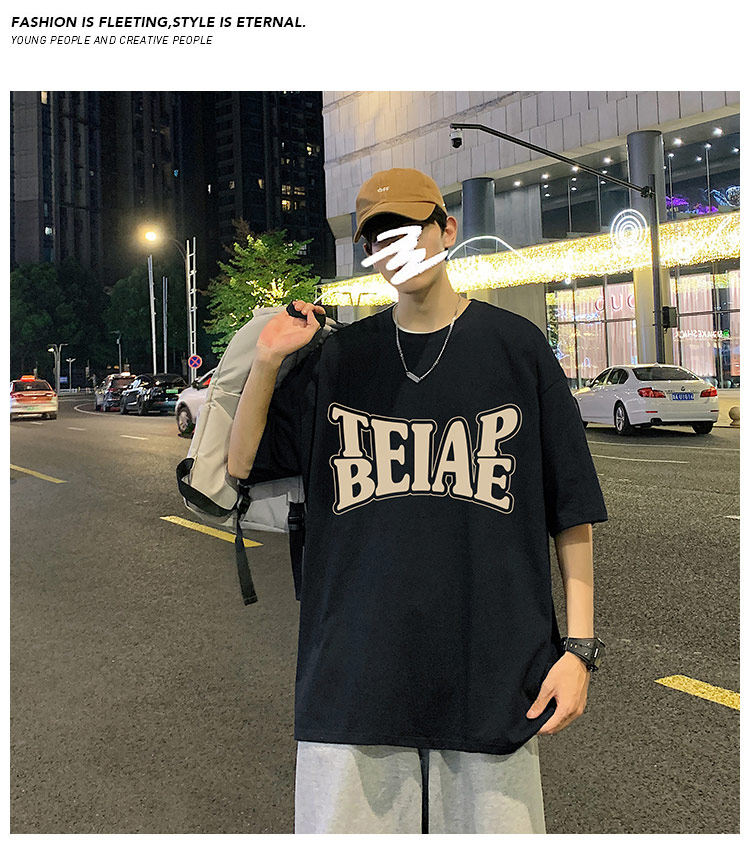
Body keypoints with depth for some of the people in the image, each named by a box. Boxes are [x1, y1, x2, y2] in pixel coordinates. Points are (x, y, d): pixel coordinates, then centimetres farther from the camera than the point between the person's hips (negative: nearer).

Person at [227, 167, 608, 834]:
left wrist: (578, 646, -4)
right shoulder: (339, 358, 6)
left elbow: (572, 511, 1)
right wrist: (267, 360, -3)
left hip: (494, 675, -1)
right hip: (353, 672, 2)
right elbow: (244, 462, 10)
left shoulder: (515, 345, 0)